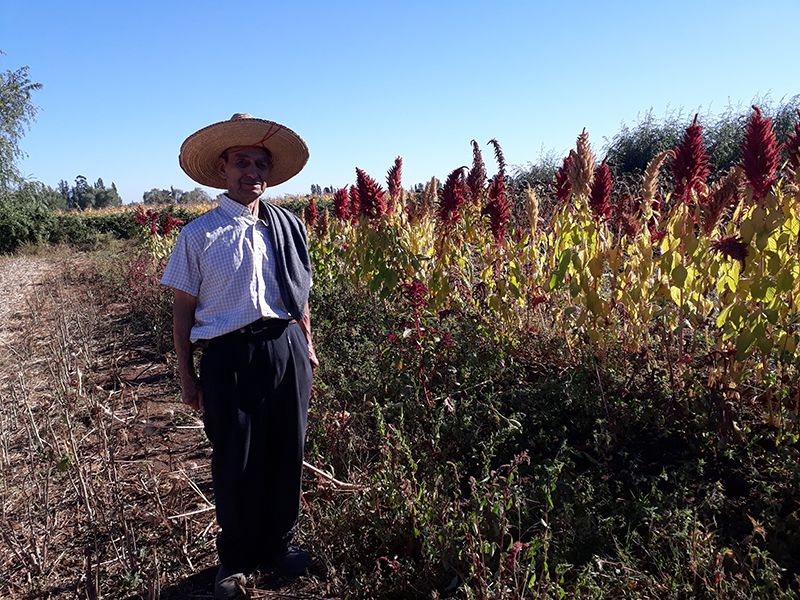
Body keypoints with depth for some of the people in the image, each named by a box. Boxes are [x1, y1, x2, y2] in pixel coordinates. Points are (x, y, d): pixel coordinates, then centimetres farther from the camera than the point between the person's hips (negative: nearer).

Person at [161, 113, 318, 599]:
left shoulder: (289, 227, 7)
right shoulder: (199, 234, -2)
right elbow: (184, 309, 1)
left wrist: (307, 348, 16)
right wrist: (187, 375, 1)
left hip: (286, 349, 3)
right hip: (228, 355, -2)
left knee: (287, 455, 13)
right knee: (235, 462, 9)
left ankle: (279, 545, 36)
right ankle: (236, 560, 32)